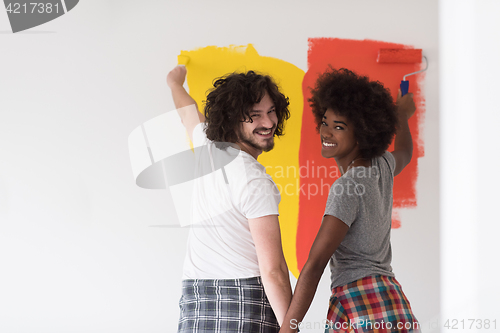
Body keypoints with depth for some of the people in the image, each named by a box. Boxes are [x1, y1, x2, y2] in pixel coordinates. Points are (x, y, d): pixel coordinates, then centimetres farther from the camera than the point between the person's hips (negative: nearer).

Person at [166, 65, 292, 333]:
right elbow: (273, 271, -17)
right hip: (246, 301, -7)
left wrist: (176, 82, 57)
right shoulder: (255, 183, -14)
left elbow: (187, 110, 35)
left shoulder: (206, 144, 8)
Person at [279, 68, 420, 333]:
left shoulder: (347, 188, -15)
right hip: (393, 299, 9)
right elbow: (404, 154, 38)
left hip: (358, 306, -9)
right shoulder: (382, 165, 9)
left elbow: (314, 266, -20)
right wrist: (402, 118, 58)